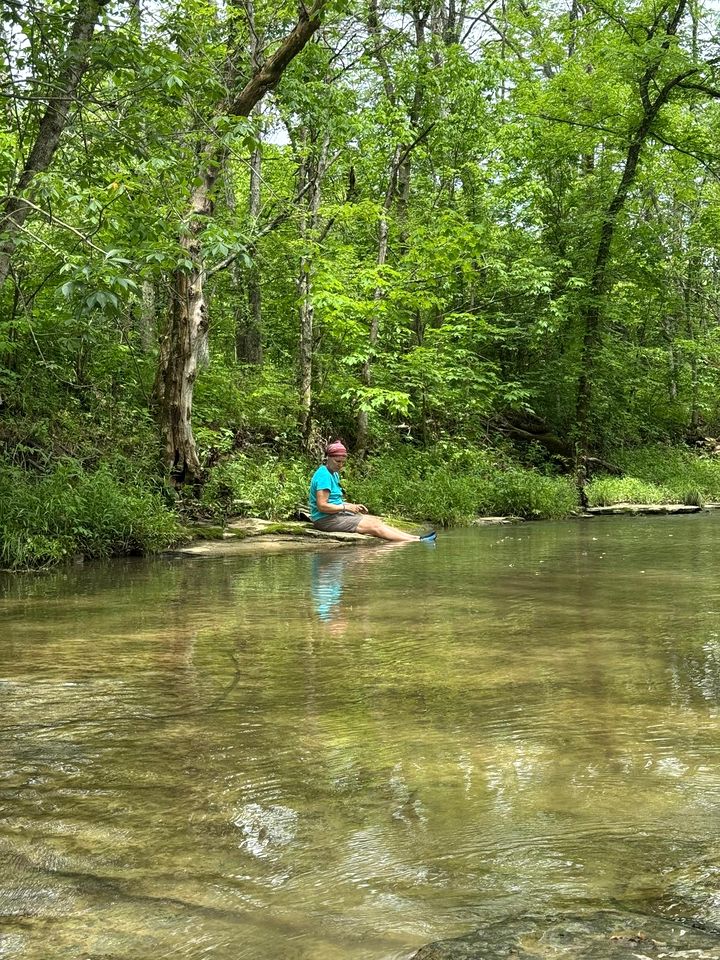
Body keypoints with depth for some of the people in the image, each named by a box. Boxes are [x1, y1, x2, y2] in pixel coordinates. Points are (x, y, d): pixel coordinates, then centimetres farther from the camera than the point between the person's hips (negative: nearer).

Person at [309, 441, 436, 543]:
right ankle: (419, 541, -13)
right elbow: (322, 506, -23)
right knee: (374, 526, -13)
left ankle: (414, 538, -3)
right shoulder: (324, 475, -17)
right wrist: (346, 507, -14)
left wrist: (353, 506, 7)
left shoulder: (333, 474, 16)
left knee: (377, 521, 2)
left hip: (336, 514, 10)